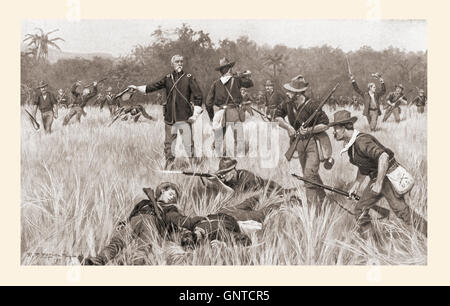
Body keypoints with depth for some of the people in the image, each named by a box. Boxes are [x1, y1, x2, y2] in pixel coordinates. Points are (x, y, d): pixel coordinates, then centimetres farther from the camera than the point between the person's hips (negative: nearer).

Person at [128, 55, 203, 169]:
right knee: (168, 142, 9)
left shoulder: (189, 78, 0)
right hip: (170, 117, 4)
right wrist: (137, 88, 22)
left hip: (184, 117, -4)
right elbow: (154, 86, 23)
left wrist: (195, 114, -8)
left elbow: (198, 96, -2)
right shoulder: (168, 78, 11)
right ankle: (169, 162, 23)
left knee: (188, 143, -6)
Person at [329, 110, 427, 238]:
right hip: (376, 178, 10)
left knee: (401, 210, -14)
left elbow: (383, 157, -34)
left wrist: (378, 183, -29)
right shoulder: (350, 144, 8)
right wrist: (356, 185, 19)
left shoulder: (362, 141, -24)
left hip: (388, 176, -10)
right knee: (360, 209, 8)